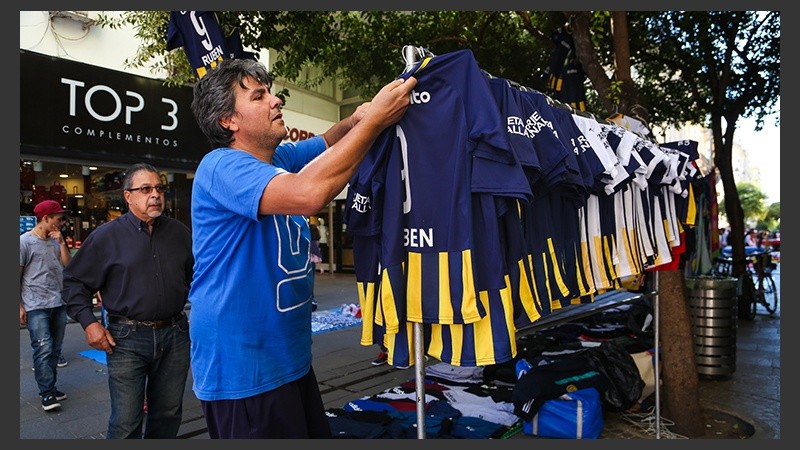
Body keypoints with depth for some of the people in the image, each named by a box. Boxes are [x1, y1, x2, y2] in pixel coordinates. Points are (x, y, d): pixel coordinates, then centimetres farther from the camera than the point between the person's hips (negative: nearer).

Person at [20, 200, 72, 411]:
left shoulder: (55, 240, 11)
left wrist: (62, 243, -4)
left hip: (58, 304, 6)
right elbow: (17, 276, -6)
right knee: (43, 349, -8)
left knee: (55, 349, 10)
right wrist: (19, 307, -8)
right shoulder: (25, 241, -7)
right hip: (36, 306, -6)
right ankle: (47, 393, 0)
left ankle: (51, 387, 19)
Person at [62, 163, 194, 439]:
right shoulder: (106, 236, -3)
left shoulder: (180, 233, 6)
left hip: (174, 335, 3)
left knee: (168, 415, 14)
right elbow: (74, 281, 4)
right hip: (127, 339, -3)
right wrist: (88, 322, -5)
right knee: (126, 423, 2)